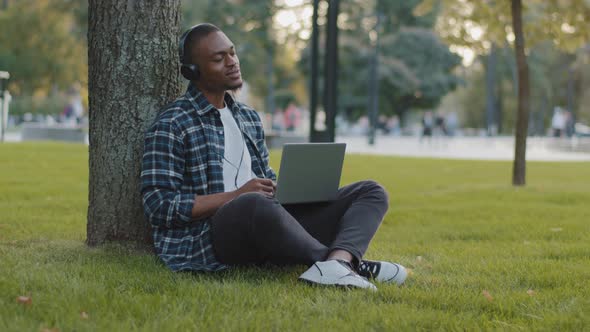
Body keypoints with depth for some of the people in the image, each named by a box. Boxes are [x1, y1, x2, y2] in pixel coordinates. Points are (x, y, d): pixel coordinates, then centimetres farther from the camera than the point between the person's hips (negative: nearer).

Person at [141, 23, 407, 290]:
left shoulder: (249, 117, 22)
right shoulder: (170, 126, -1)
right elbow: (158, 206, -8)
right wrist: (237, 195, -15)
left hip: (264, 230, 8)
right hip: (207, 238, -8)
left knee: (370, 192, -3)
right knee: (256, 205, -43)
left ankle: (336, 264, -37)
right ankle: (351, 263, -26)